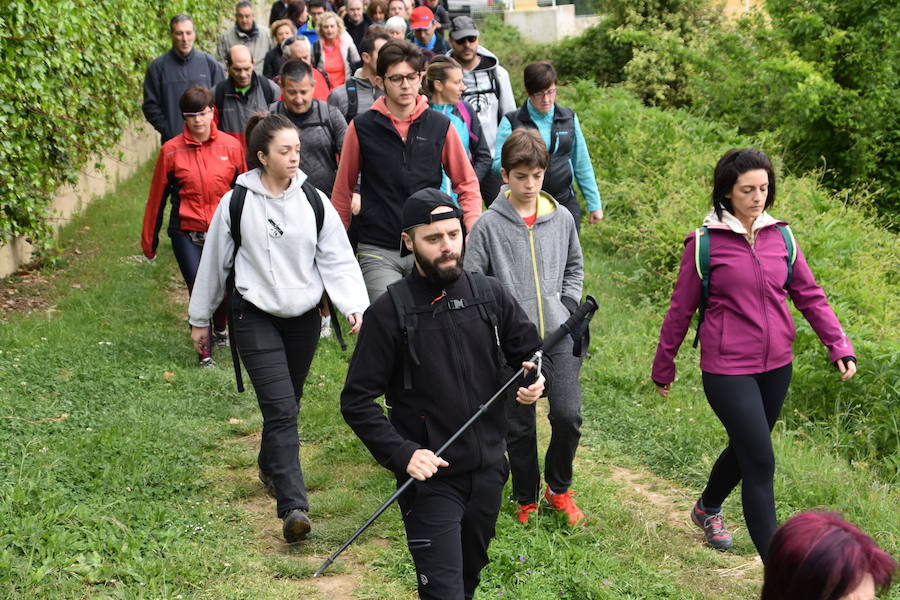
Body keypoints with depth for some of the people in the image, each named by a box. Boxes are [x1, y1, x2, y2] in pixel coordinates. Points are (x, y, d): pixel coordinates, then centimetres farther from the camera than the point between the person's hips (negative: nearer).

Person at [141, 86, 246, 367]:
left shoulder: (231, 146, 1)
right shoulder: (172, 150, -3)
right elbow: (157, 196, 5)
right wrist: (149, 240, 9)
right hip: (186, 234, -1)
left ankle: (219, 328, 41)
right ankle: (204, 352, 8)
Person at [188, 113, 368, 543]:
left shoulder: (314, 202, 0)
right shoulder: (236, 204, -5)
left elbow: (338, 259, -1)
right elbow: (214, 262, 5)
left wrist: (355, 306, -17)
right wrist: (199, 319, 11)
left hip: (304, 315, 3)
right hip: (255, 316, -3)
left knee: (287, 405, 16)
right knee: (280, 408, -15)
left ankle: (270, 467, 45)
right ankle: (294, 506, -19)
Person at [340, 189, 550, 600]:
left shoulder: (490, 295, 0)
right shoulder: (389, 312, -11)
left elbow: (532, 351, 11)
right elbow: (356, 401, -9)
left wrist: (538, 379, -13)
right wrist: (401, 453, -20)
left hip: (489, 470, 5)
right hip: (431, 476, -4)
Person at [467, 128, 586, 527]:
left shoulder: (561, 219, 5)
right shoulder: (488, 225, -5)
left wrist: (569, 305, 7)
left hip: (560, 336, 2)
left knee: (567, 415, -9)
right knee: (519, 427, 7)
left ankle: (559, 489, 17)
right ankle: (526, 500, 28)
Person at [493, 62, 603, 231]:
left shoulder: (569, 118, 9)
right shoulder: (512, 122, -1)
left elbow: (582, 164, 14)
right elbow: (498, 164, -7)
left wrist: (594, 204, 14)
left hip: (566, 203, 3)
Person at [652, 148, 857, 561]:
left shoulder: (780, 237, 4)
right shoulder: (705, 243, -8)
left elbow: (810, 296, 8)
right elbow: (681, 309, -1)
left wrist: (839, 346, -3)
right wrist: (663, 367, 5)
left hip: (776, 366, 5)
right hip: (728, 369, -5)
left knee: (746, 448, 20)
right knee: (760, 461, -8)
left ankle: (708, 508, 48)